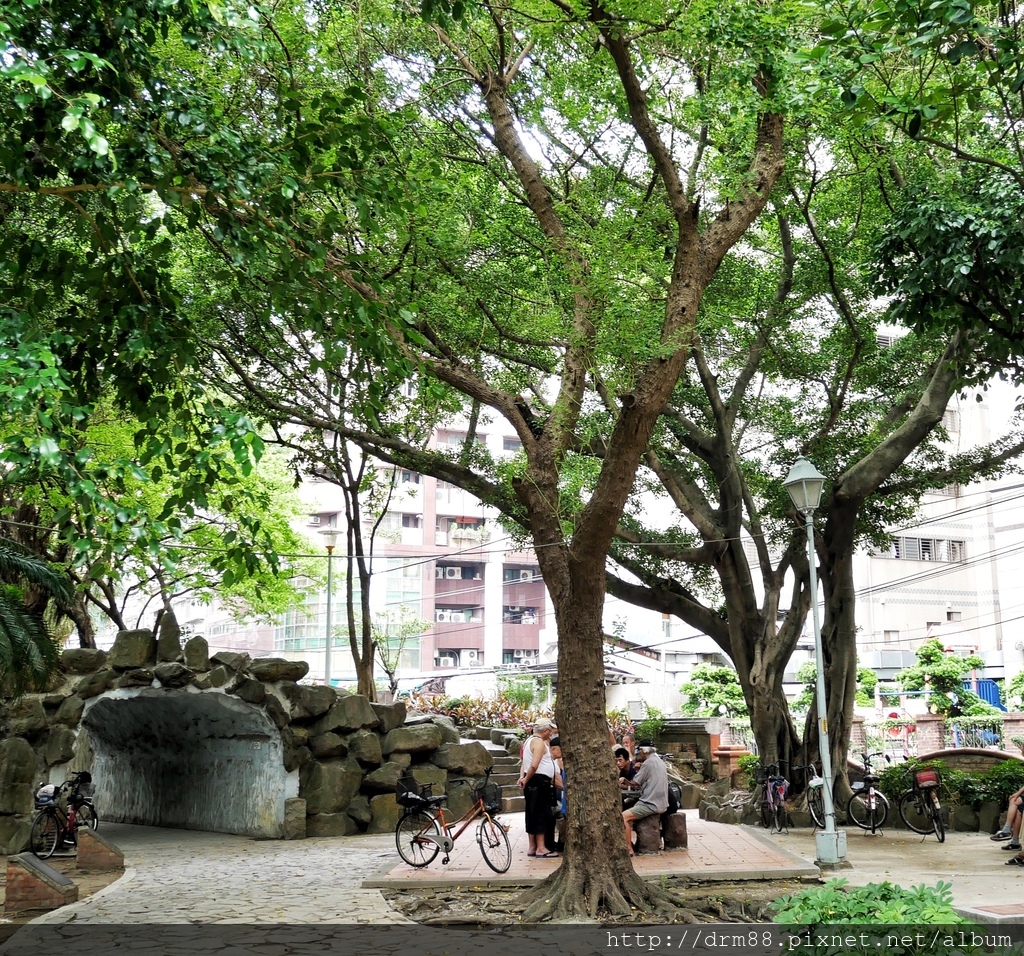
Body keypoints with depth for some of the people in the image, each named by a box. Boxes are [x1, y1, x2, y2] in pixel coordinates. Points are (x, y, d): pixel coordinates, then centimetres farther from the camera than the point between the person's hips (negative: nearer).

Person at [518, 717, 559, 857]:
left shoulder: (529, 740, 17)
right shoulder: (539, 742, -15)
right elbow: (534, 765, -25)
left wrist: (523, 777, 5)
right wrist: (526, 779, -14)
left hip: (532, 783, 10)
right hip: (540, 782, -10)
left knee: (532, 814, 11)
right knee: (541, 814, -6)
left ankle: (532, 847, 15)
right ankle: (541, 848, -5)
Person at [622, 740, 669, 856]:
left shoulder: (648, 763, -13)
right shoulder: (660, 762, 16)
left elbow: (634, 783, -9)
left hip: (652, 804, -10)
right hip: (661, 803, 10)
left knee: (623, 816, -13)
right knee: (628, 813, 19)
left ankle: (629, 849, -15)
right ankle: (630, 842, 17)